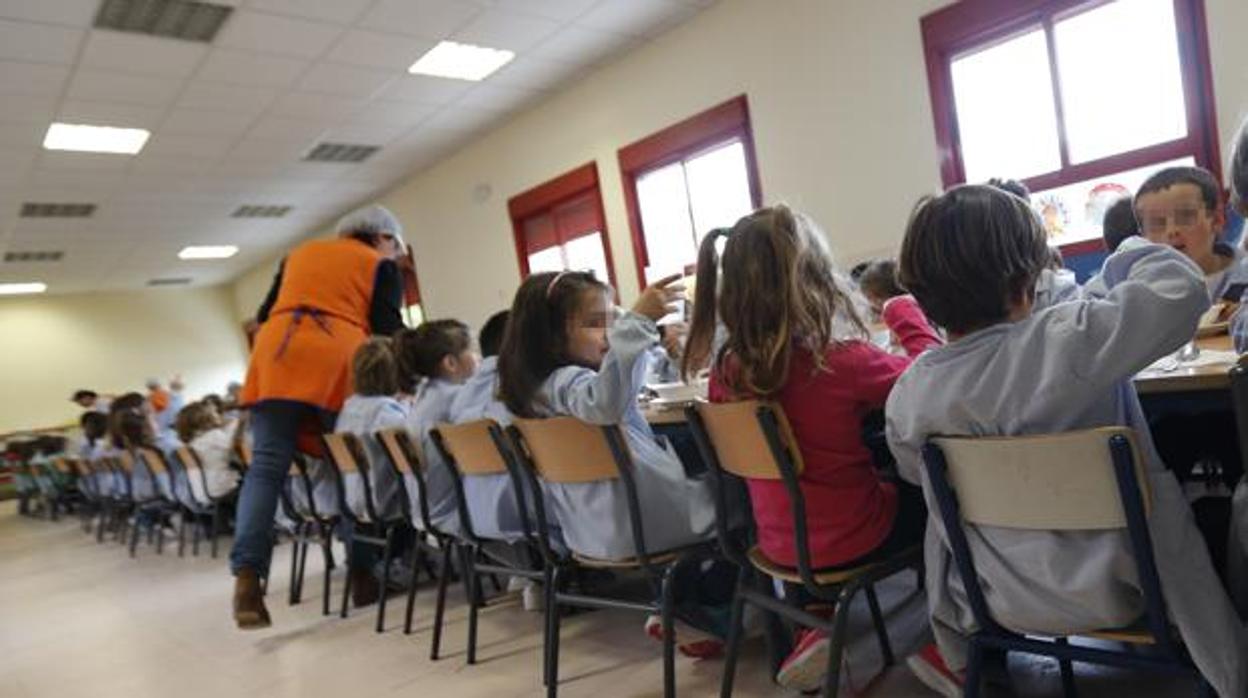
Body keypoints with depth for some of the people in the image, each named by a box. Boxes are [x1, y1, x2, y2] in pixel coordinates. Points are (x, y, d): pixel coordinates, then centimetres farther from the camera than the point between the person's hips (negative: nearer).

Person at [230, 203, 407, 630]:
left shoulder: (298, 254, 30)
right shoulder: (381, 267, 16)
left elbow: (264, 315, 27)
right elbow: (387, 330, 5)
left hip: (277, 354, 3)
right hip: (337, 361, -3)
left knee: (266, 467, -3)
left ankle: (246, 575, -16)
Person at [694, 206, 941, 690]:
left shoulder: (727, 369, -12)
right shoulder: (841, 359, -27)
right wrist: (899, 304, 2)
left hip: (780, 543, 5)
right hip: (851, 540, -5)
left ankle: (812, 627, 23)